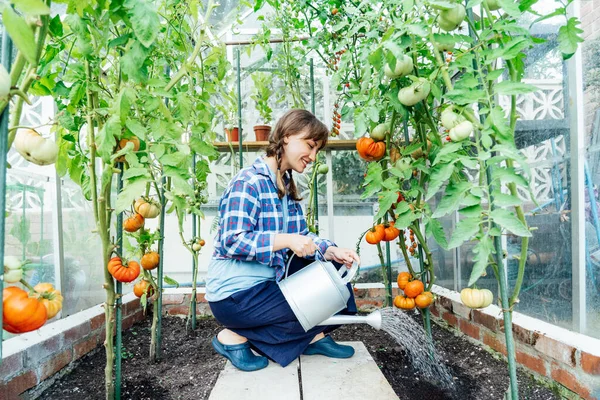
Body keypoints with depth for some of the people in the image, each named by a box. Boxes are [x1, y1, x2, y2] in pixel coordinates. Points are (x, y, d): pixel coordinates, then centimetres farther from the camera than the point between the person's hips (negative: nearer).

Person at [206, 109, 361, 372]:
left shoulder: (287, 185, 9)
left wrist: (330, 250, -13)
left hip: (272, 279, 9)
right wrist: (286, 240, -32)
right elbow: (232, 241, -25)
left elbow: (301, 237, 5)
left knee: (335, 267, 5)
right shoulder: (249, 181, -19)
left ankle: (315, 337, 11)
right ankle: (234, 336, -2)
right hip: (235, 293, -9)